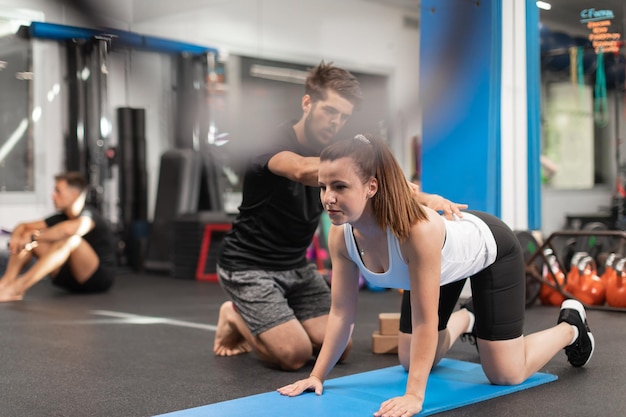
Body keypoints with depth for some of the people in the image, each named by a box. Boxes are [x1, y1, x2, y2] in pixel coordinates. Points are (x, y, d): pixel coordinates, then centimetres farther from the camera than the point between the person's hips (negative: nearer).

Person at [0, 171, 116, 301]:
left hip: (100, 277, -8)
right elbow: (23, 227, 9)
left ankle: (17, 288, -40)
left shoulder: (88, 215, -15)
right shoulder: (61, 217, 7)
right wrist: (15, 238, -15)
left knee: (71, 239, -34)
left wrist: (34, 237, -28)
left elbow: (67, 229, -39)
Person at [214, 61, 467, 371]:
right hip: (248, 266, -7)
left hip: (295, 265, 7)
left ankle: (265, 323, 19)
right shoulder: (274, 143, -22)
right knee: (295, 354, -19)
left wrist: (424, 198, -35)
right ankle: (236, 317, 9)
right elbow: (303, 170, -48)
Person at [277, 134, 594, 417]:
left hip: (489, 250, -6)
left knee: (505, 375, -3)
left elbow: (425, 321, -39)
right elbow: (341, 312, -16)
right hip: (444, 264, 6)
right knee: (411, 363, 14)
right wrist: (317, 375, -16)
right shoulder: (340, 235, -27)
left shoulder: (418, 230, -46)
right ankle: (465, 320, 43)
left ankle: (570, 326, 25)